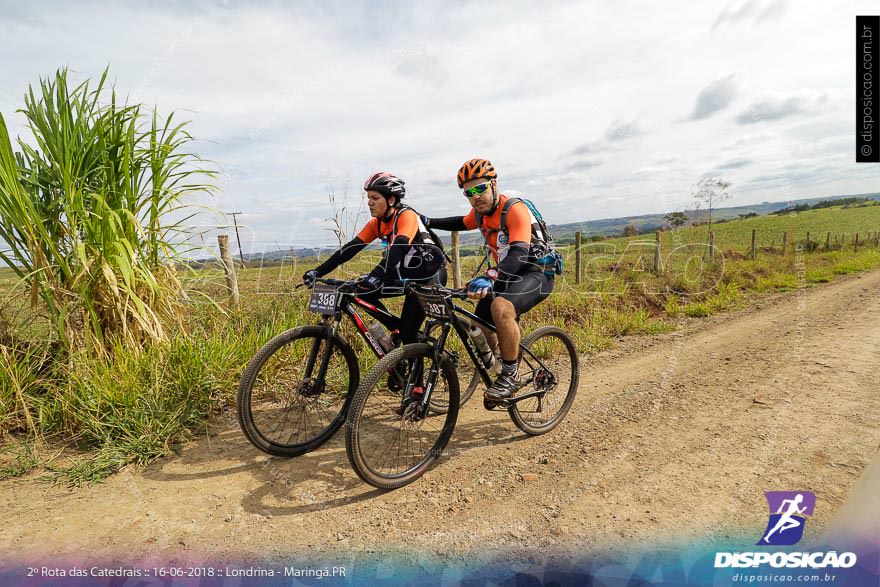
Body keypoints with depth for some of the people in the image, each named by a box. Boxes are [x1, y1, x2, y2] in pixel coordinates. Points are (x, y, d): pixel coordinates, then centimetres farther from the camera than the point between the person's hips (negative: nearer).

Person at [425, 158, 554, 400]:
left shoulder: (514, 209, -22)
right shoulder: (480, 211, 2)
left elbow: (519, 253, -36)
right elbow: (462, 223, 26)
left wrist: (490, 277, -51)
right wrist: (428, 222, 20)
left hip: (536, 272, -8)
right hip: (507, 275, 8)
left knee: (501, 307, -36)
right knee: (480, 329, 0)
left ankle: (510, 376, -20)